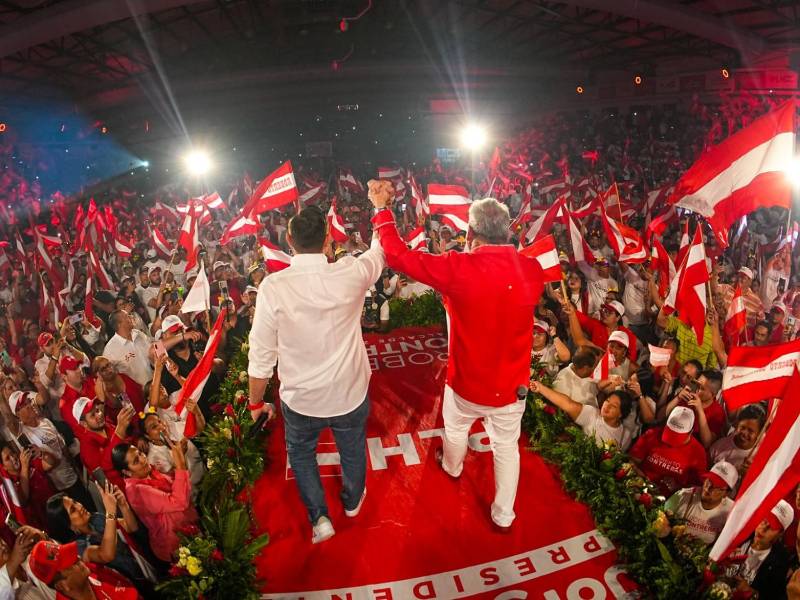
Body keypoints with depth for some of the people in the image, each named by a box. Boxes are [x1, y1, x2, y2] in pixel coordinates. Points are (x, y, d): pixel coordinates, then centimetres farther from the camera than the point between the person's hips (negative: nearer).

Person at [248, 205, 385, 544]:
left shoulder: (272, 288, -24)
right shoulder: (350, 274, -21)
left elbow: (261, 357, -16)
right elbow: (380, 251, 3)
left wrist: (256, 402, 2)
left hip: (300, 401, -1)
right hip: (350, 395, 2)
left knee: (301, 452, 30)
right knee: (352, 448, 30)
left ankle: (319, 516, 33)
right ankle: (353, 501, 56)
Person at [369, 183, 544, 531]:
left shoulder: (459, 268, -25)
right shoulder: (533, 270, -13)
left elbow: (399, 256, -17)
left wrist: (381, 209, -6)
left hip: (467, 383, -1)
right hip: (512, 385, 2)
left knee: (455, 428, 30)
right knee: (507, 447, 20)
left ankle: (452, 468, 60)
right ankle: (503, 516, 37)